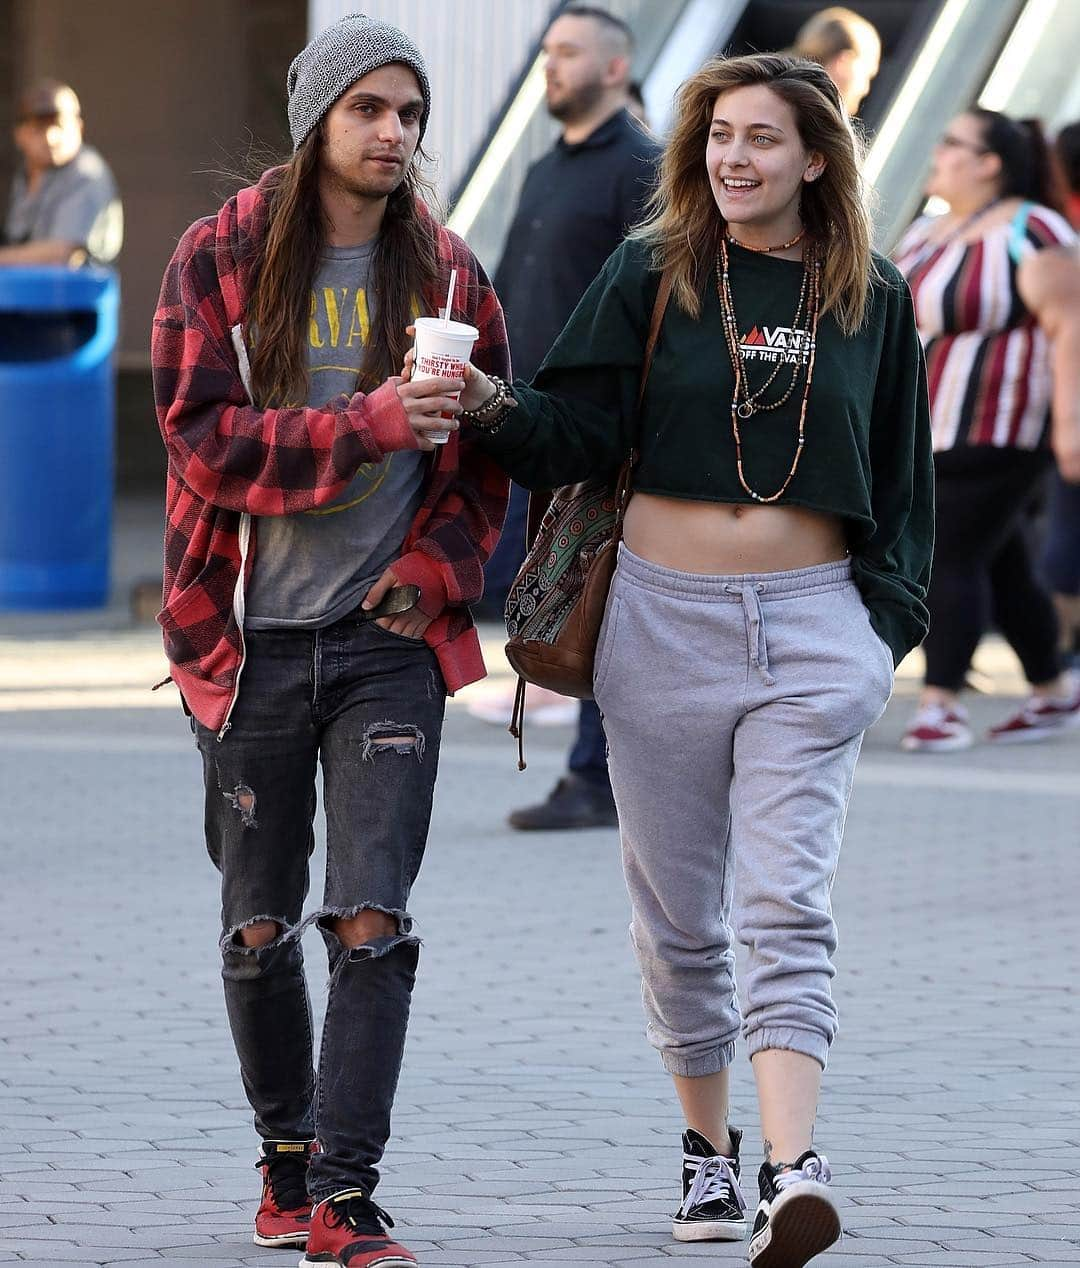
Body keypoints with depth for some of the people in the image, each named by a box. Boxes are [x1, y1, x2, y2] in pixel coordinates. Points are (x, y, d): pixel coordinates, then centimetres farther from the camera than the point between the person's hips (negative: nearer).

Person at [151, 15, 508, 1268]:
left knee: (372, 917, -10)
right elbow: (204, 437, -12)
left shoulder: (444, 270, 6)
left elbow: (485, 454, 12)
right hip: (253, 635, -1)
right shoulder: (222, 258, -2)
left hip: (392, 638, 1)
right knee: (259, 926, 9)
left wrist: (438, 567, -4)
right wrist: (367, 426, -22)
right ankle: (288, 1155, 28)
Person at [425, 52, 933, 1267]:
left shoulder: (870, 300, 6)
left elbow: (902, 480, 13)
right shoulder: (651, 277, 2)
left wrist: (889, 623, 6)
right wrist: (492, 403, -23)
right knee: (677, 913, 7)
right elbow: (578, 435, -4)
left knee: (786, 910, -13)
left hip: (810, 621, -1)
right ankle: (707, 1149, 24)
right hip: (665, 618, 1)